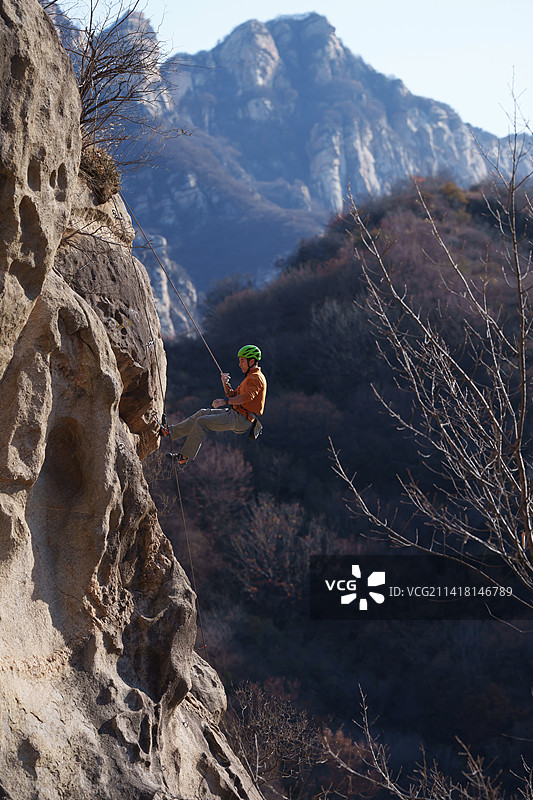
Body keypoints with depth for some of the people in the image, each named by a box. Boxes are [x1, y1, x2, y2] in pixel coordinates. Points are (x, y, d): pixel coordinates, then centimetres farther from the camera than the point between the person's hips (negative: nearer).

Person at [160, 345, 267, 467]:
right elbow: (233, 396, 25)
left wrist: (225, 401, -41)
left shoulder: (257, 378, -13)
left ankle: (185, 457, -11)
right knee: (202, 413, 9)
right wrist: (225, 383, 6)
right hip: (235, 413, 10)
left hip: (241, 420, -10)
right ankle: (171, 432, 10)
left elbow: (248, 396, -32)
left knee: (201, 422, -15)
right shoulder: (250, 377, 22)